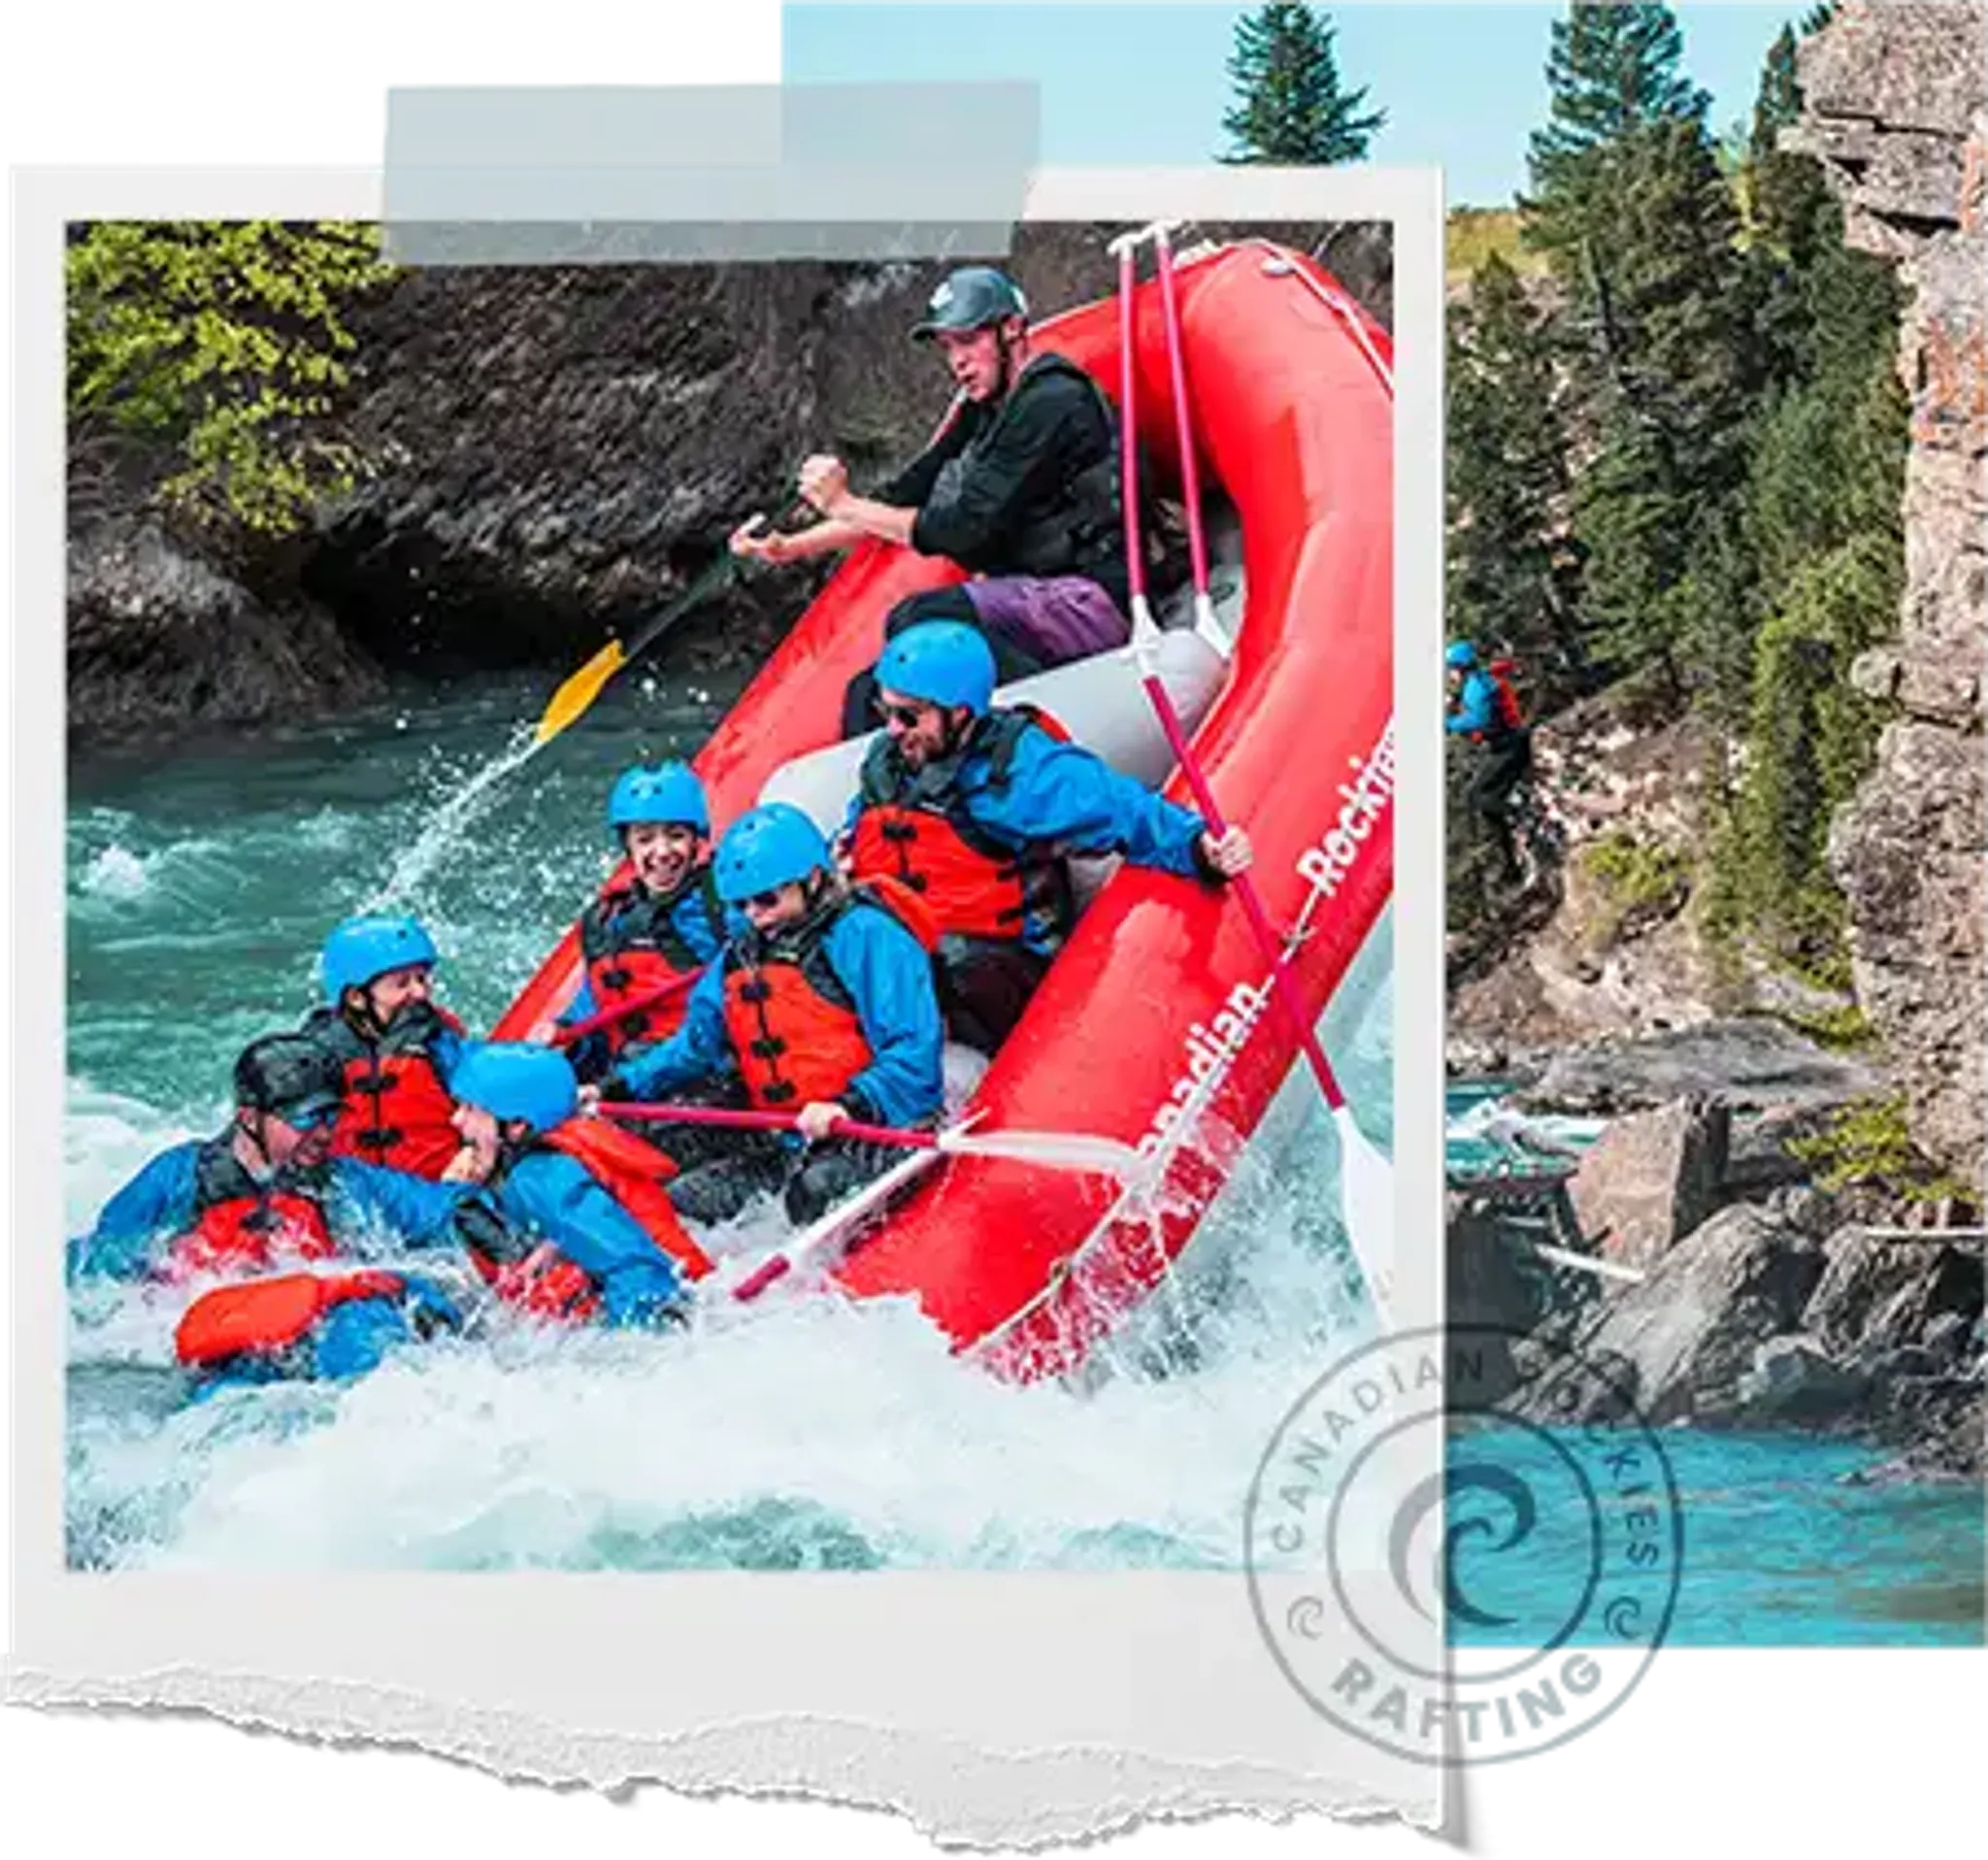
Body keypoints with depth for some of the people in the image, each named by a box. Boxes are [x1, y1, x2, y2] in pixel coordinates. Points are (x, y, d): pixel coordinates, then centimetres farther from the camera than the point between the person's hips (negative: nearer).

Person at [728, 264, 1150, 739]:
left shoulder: (1053, 402, -13)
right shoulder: (988, 411, 17)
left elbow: (969, 530, -18)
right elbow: (905, 499, 17)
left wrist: (846, 506, -10)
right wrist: (790, 548, 8)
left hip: (1092, 600, -10)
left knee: (923, 618, -31)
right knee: (868, 695, 0)